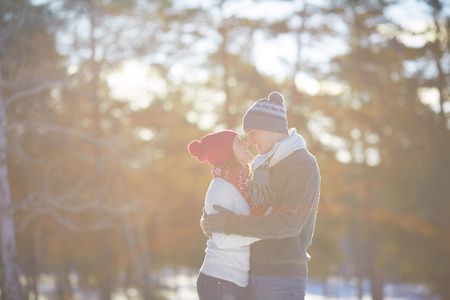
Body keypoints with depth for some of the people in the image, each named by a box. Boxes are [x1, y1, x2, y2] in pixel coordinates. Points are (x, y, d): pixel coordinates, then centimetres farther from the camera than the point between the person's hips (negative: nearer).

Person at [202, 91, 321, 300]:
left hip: (285, 276, -8)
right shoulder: (265, 166, 16)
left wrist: (230, 223, -19)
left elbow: (289, 223, -21)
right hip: (256, 275, 8)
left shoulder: (303, 165, -11)